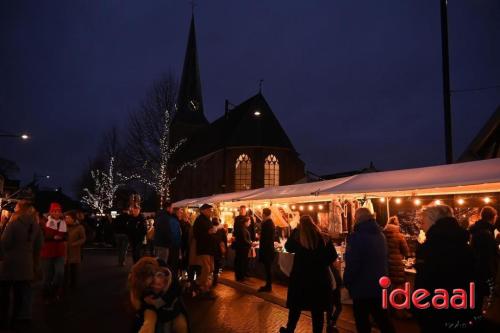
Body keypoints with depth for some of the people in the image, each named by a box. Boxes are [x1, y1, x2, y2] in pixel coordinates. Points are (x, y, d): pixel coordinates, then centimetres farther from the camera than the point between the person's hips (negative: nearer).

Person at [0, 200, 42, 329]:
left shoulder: (13, 223, -14)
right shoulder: (35, 225, 3)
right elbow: (38, 246, 8)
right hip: (26, 264, 5)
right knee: (23, 292, 12)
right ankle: (22, 317, 16)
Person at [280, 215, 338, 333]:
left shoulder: (297, 234, -7)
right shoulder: (322, 235, -3)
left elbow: (288, 247, 10)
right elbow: (333, 255, -3)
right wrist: (322, 264, 7)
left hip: (301, 275, 0)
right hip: (320, 276, 1)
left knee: (296, 305, 15)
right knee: (318, 308, 9)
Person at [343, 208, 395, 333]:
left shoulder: (357, 236, -18)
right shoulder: (380, 235, 7)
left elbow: (352, 264, -20)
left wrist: (347, 282, -6)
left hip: (363, 287, -7)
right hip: (380, 285, 7)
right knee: (383, 319, 17)